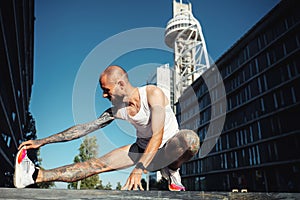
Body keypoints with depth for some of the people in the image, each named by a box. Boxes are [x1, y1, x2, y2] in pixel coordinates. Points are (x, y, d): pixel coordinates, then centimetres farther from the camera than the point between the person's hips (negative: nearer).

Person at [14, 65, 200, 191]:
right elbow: (84, 128, -3)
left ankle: (171, 171, -14)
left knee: (190, 137, -37)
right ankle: (37, 175, -15)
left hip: (168, 150, -4)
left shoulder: (153, 93, -22)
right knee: (99, 164, -13)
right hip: (142, 149, 4)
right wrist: (42, 141, -5)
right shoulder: (117, 110, -6)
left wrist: (138, 169, -41)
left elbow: (158, 135, -30)